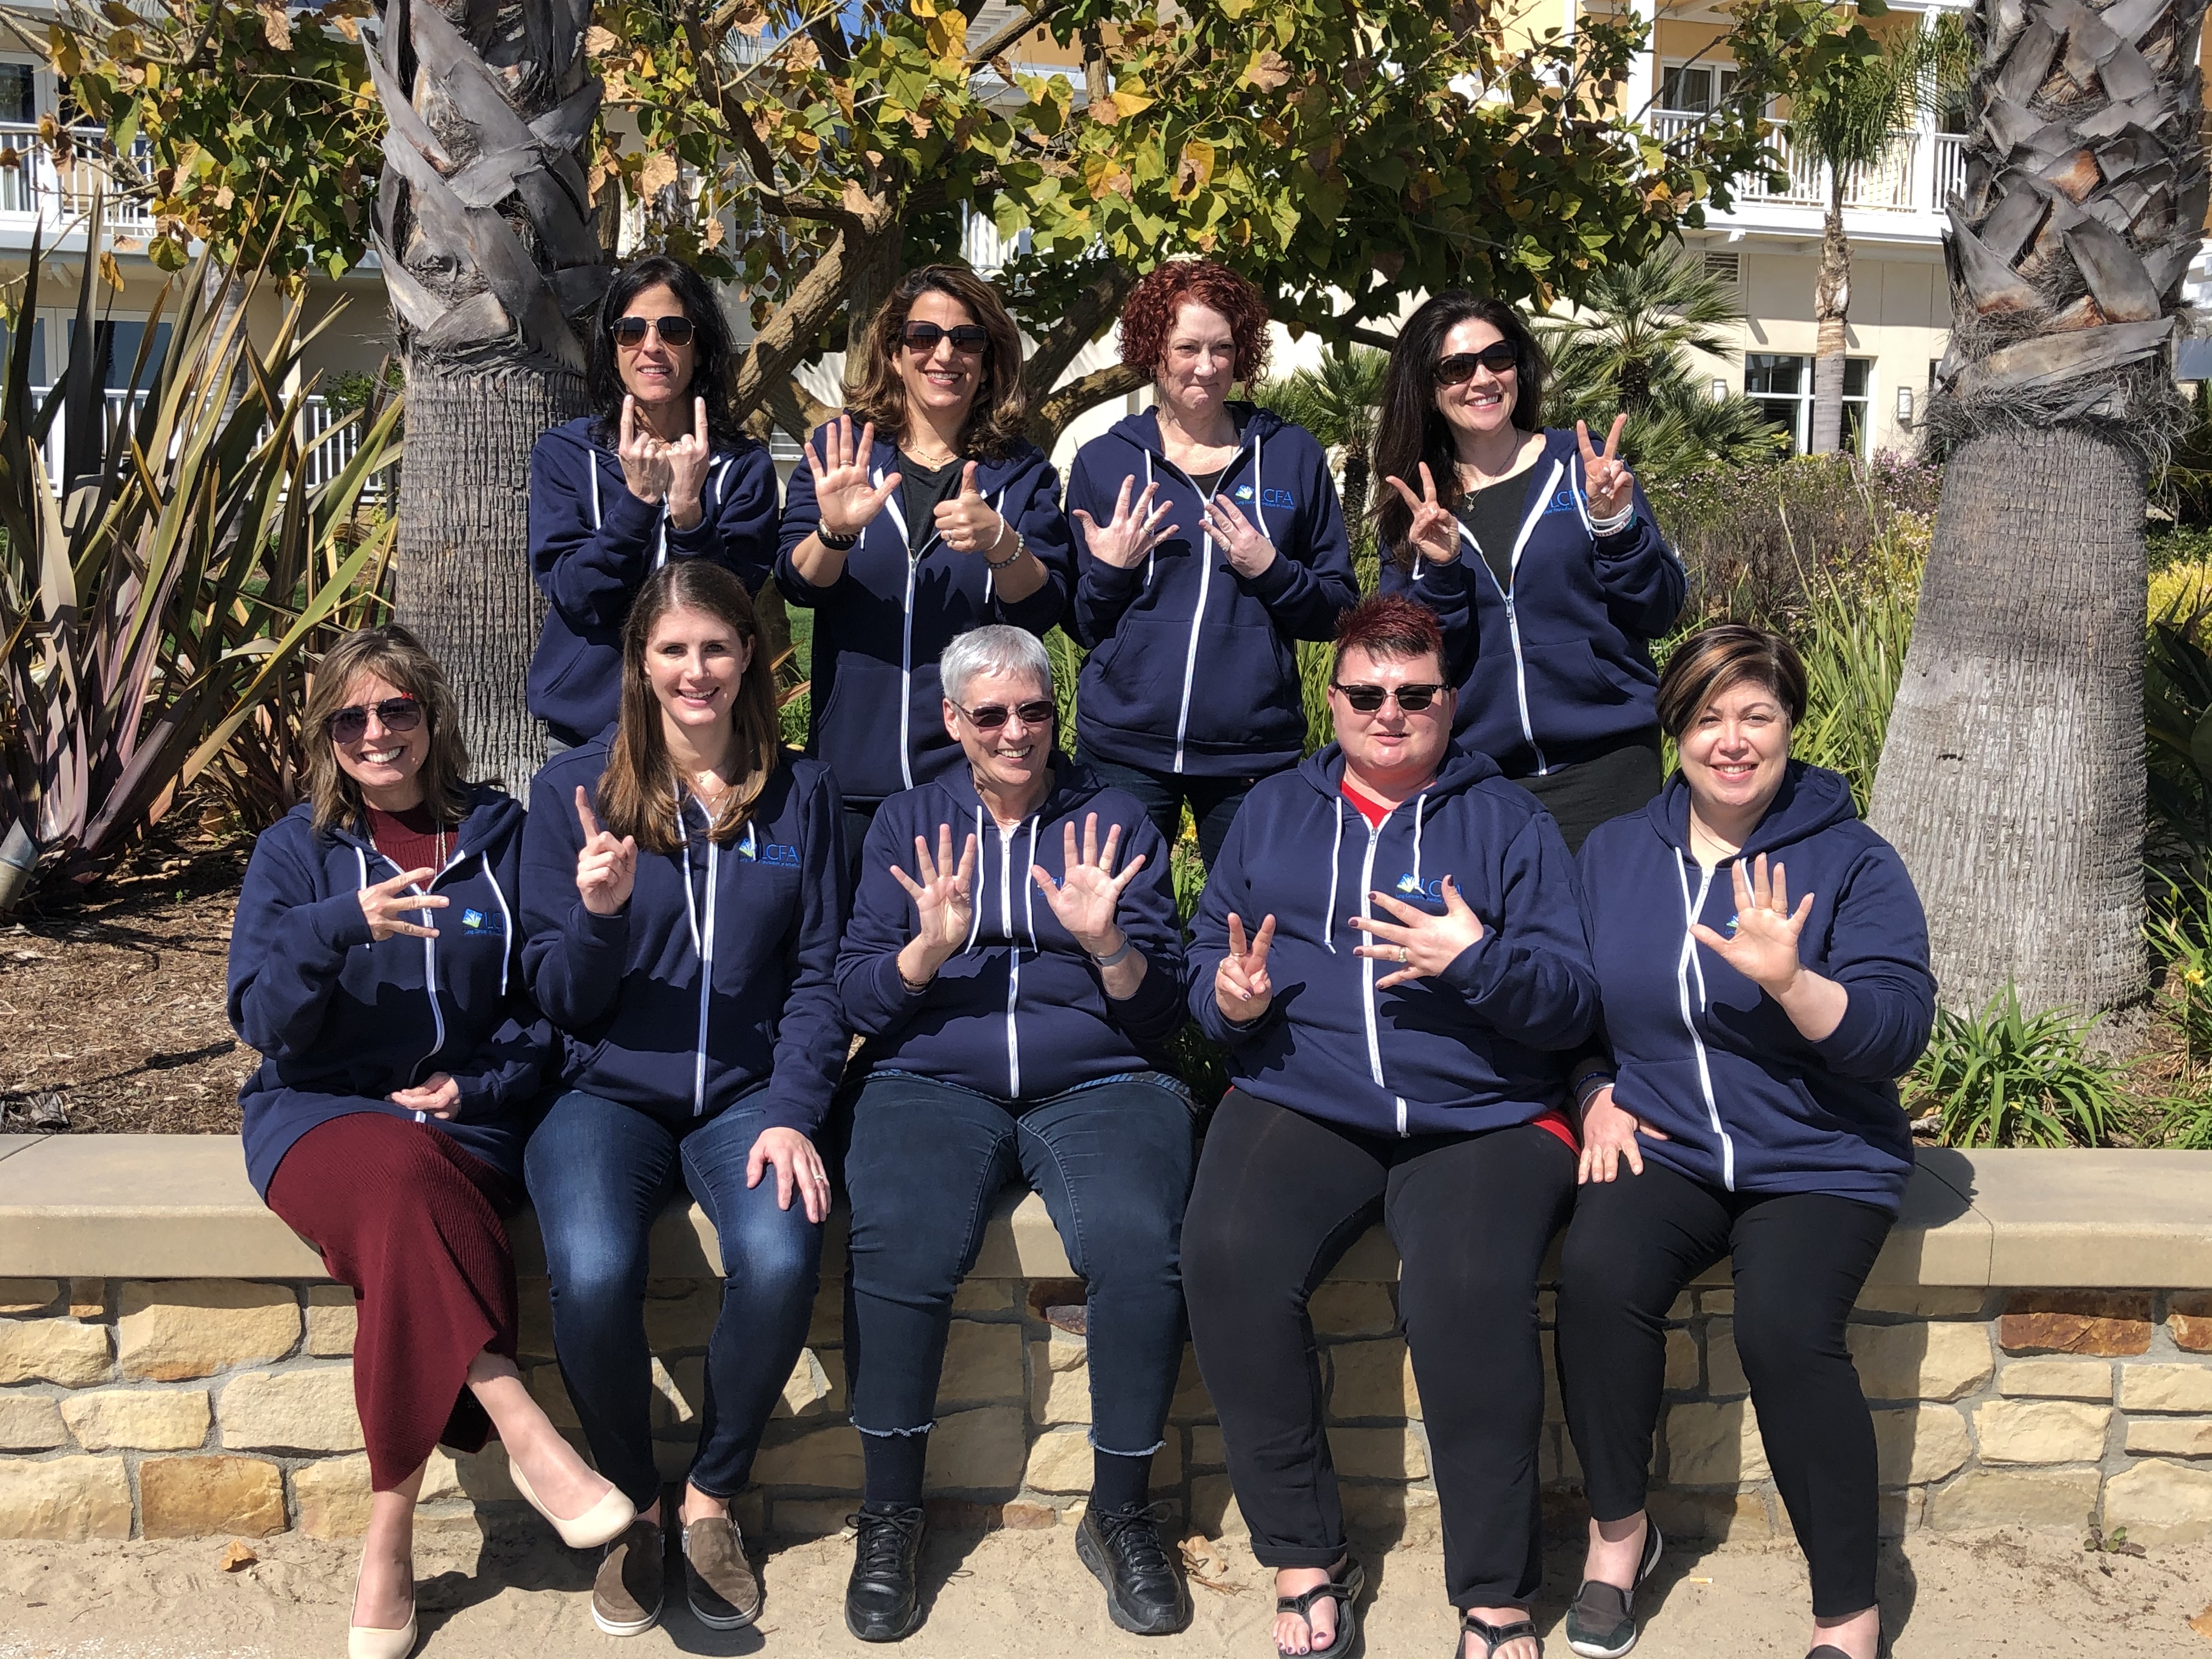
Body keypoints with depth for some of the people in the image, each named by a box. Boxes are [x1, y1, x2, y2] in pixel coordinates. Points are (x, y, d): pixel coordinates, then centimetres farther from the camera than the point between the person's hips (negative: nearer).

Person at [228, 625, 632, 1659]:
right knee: (402, 1177, -37)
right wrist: (341, 924, -22)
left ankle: (388, 1551, -22)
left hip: (463, 1112, 1)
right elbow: (262, 1019, -5)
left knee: (404, 1238, -32)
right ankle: (524, 1434, -35)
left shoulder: (500, 836, 8)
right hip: (319, 1110, 0)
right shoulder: (296, 851, 6)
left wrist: (478, 1084, -7)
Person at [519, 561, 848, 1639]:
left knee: (781, 1259, -30)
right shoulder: (574, 788, 3)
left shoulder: (800, 794, 7)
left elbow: (819, 973, 5)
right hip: (610, 1092, 0)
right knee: (593, 1274, -30)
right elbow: (563, 999, 3)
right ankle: (632, 1506, 0)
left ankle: (712, 1496, -1)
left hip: (749, 1093, 1)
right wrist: (598, 912, -19)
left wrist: (791, 1114, -10)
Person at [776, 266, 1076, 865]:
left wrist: (1000, 542, -26)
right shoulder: (839, 452, 3)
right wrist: (835, 533, -28)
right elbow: (798, 584, -6)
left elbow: (1045, 609, -6)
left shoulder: (1022, 472, 3)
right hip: (854, 767, 0)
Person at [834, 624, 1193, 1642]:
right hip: (933, 1082, 0)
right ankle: (889, 1517, -10)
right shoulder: (907, 823, 15)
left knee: (1140, 1246, -30)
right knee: (899, 1246, -31)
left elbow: (1162, 1007, 7)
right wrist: (931, 948, -13)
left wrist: (1107, 943, -13)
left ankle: (1120, 1514, -9)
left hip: (1097, 1082, 0)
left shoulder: (1112, 821, 12)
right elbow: (860, 999, 7)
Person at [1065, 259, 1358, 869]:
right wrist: (1109, 570, -10)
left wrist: (1271, 570, -11)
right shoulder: (1102, 462, 6)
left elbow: (1339, 610, 6)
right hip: (1126, 748, 0)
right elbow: (1082, 626, 10)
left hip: (1255, 750, 0)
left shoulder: (1293, 454, 7)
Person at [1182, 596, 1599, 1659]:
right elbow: (1208, 959, 20)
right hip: (1300, 1102, 2)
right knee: (1227, 1252, -28)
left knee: (1471, 1281, -32)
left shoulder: (1508, 821, 12)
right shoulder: (1274, 813, 20)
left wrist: (1481, 960, -15)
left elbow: (1574, 1002, 4)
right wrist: (1226, 993, -4)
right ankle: (1306, 1559, -11)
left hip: (1480, 1117, -2)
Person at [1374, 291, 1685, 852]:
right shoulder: (1409, 510, 6)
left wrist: (1615, 526, -15)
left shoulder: (1583, 466, 2)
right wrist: (1440, 571, -13)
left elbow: (1659, 614, 0)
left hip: (1605, 764, -1)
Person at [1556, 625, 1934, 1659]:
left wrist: (1787, 979, -28)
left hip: (1819, 1157, -2)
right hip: (1663, 1146, 3)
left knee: (1784, 1324, -30)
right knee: (1599, 1272, -28)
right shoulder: (1613, 854, 10)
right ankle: (1618, 1529, -4)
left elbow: (1900, 1031, -11)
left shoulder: (1851, 862, -1)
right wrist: (1597, 1094, 0)